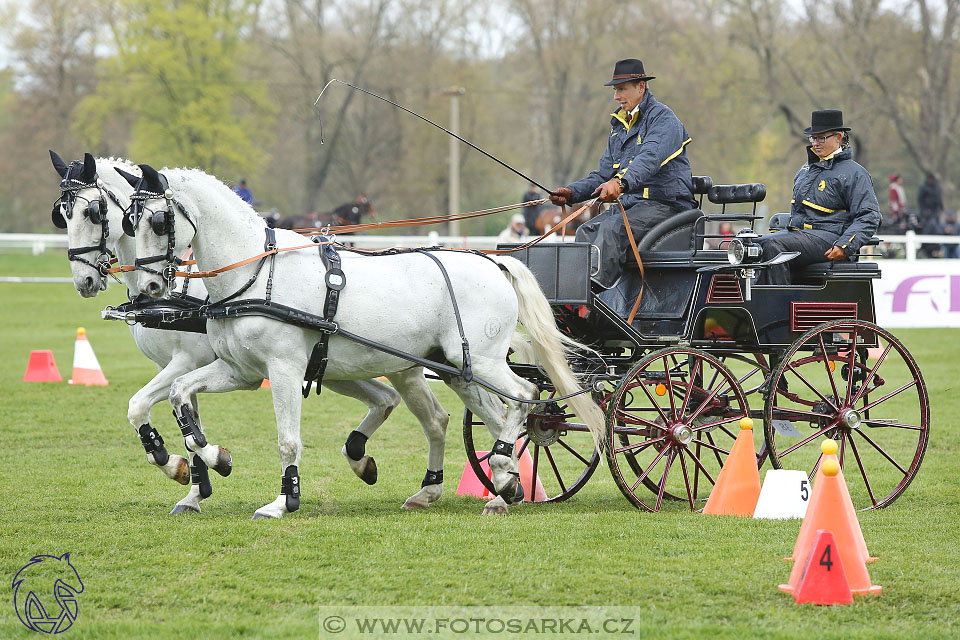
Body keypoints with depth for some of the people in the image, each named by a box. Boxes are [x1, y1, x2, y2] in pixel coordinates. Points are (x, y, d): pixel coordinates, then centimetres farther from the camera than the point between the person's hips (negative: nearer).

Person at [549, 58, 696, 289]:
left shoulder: (663, 118, -7)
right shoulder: (619, 125, 21)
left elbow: (650, 158, -26)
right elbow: (603, 175, 22)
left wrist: (620, 183, -44)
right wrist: (572, 193, 4)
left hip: (664, 205, -8)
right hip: (629, 204, 8)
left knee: (612, 228, -33)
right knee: (586, 232, -17)